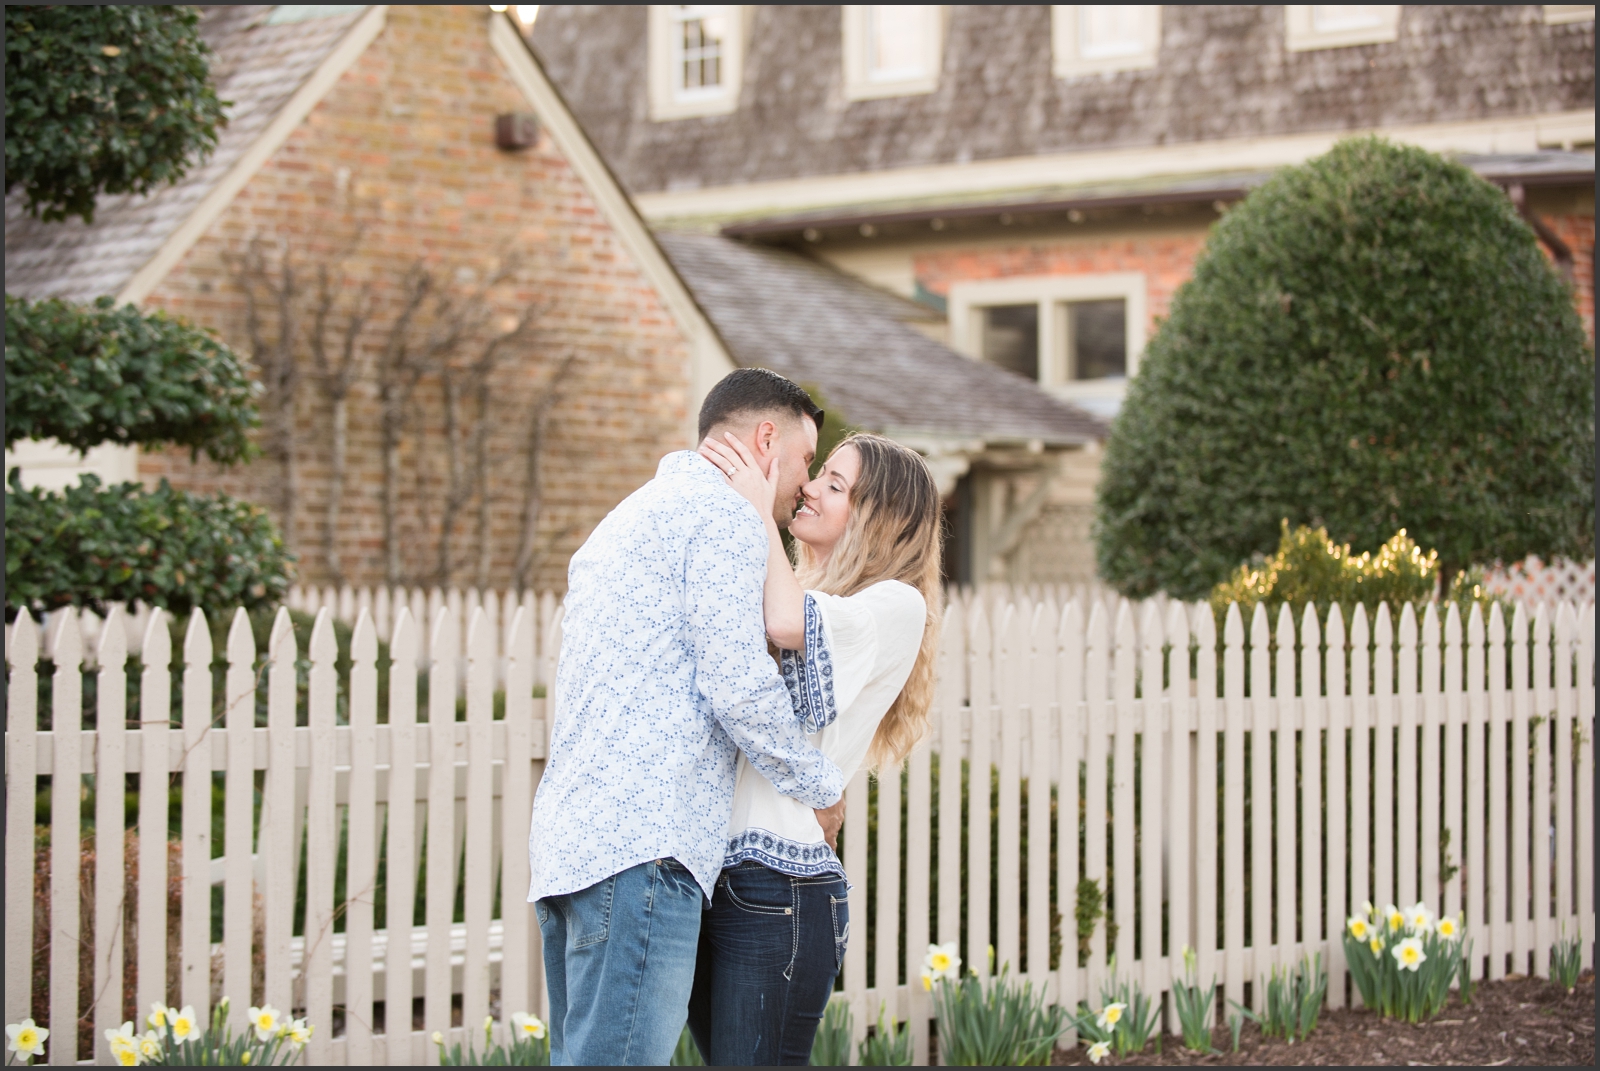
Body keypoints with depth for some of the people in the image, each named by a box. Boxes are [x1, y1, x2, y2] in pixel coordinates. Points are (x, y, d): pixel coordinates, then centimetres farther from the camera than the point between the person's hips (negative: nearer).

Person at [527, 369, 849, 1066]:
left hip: (567, 839, 10)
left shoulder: (631, 516, 29)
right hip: (641, 848, -10)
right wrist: (822, 788, 4)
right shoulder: (723, 513, -2)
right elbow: (739, 685, -10)